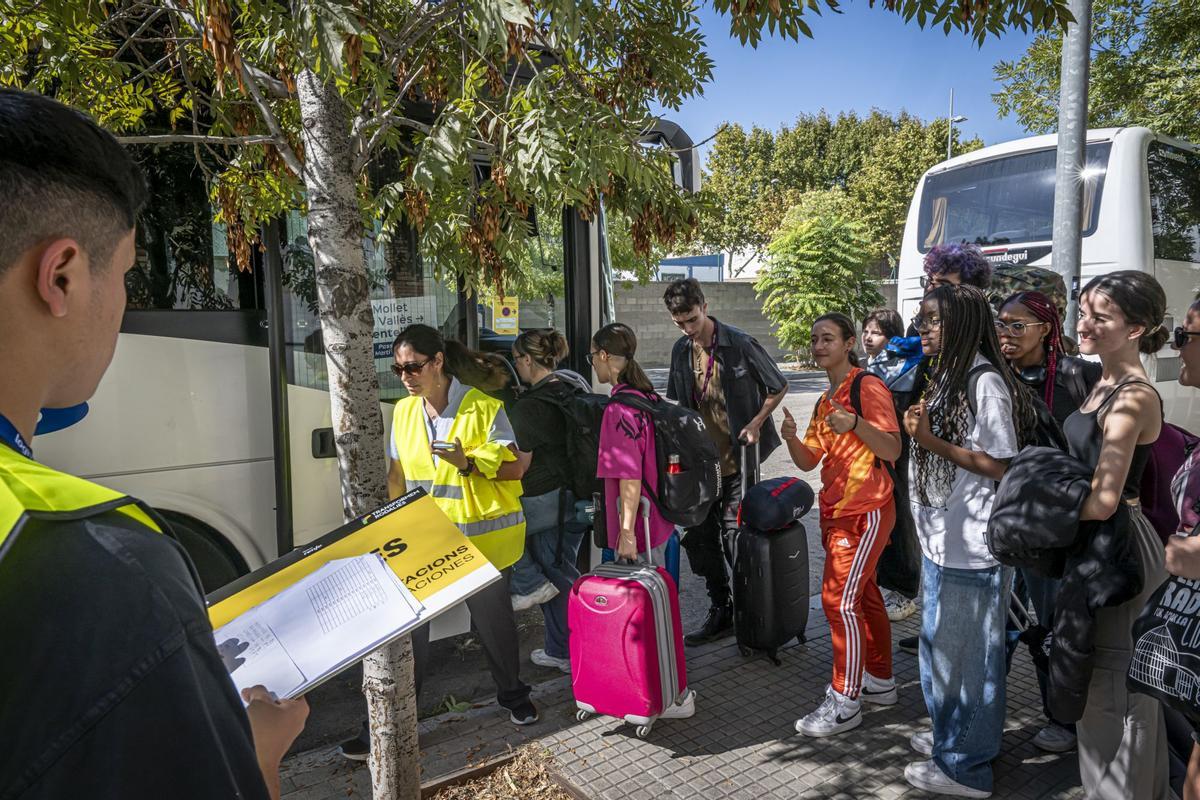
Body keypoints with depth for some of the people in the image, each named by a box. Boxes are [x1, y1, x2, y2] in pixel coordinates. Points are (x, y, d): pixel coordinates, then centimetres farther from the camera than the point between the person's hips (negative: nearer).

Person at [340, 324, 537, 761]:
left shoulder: (482, 407, -12)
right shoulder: (403, 412, 4)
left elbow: (514, 468, -10)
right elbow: (397, 474, 12)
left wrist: (469, 463, -24)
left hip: (480, 538, -3)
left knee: (493, 619, 14)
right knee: (407, 627, 3)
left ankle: (513, 694, 39)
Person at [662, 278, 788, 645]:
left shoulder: (740, 345, -13)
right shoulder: (681, 351, 4)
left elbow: (779, 387, -2)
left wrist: (756, 423, -11)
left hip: (735, 462, -6)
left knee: (735, 538, -2)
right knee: (701, 539, 8)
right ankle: (720, 612, 22)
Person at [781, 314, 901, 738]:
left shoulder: (869, 388, -10)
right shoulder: (825, 401, 15)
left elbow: (893, 450, -17)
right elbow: (808, 461, 10)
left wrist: (856, 424, -33)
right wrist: (791, 436, -10)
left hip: (866, 511, -8)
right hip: (835, 511, 9)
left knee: (840, 599, -11)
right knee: (864, 594, 17)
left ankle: (844, 702, 0)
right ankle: (881, 682, 30)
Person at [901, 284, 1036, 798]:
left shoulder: (985, 382, -17)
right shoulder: (946, 377, 12)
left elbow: (1000, 466, -19)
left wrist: (930, 441, -21)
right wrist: (919, 425, 4)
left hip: (972, 547, -9)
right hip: (942, 540, 9)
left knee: (963, 650, 4)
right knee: (941, 644, 21)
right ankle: (951, 736, 39)